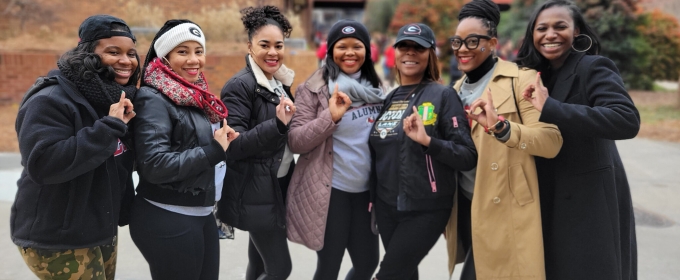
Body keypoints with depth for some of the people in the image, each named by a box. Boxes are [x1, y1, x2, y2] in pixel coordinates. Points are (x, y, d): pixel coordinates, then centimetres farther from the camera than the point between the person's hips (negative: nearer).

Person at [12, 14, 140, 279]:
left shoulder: (119, 98, 6)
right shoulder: (51, 101, -19)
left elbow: (129, 158, 15)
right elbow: (43, 164, -31)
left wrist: (126, 125, -6)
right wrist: (109, 127, -30)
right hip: (58, 239, -8)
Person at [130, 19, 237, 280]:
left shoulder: (196, 95, 9)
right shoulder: (154, 99, -15)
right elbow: (155, 165, -25)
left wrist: (223, 141, 2)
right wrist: (213, 151, -18)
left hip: (202, 214, 8)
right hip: (167, 220, -8)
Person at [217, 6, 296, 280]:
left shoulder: (280, 82, 9)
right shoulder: (240, 85, -16)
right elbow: (233, 146, -23)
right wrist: (277, 124, -31)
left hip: (278, 185, 8)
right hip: (255, 192, -8)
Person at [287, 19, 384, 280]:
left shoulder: (375, 88, 9)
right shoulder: (314, 89, -7)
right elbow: (295, 142, -13)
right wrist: (330, 116, -26)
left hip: (365, 191, 5)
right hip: (329, 192, -5)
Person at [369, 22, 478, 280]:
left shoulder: (443, 95, -9)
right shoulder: (388, 99, 8)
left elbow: (468, 157, -14)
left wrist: (428, 141, -27)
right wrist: (374, 197, 10)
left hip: (425, 209, -5)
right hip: (386, 207, 6)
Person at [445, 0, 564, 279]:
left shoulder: (520, 80, -10)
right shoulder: (458, 88, 12)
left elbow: (552, 141, -21)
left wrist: (500, 127, -34)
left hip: (503, 210, -7)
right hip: (465, 205, 7)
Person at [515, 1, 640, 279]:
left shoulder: (593, 68, -14)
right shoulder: (539, 74, 8)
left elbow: (627, 120, -31)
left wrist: (549, 107, -33)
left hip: (590, 201, -7)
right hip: (551, 199, 7)